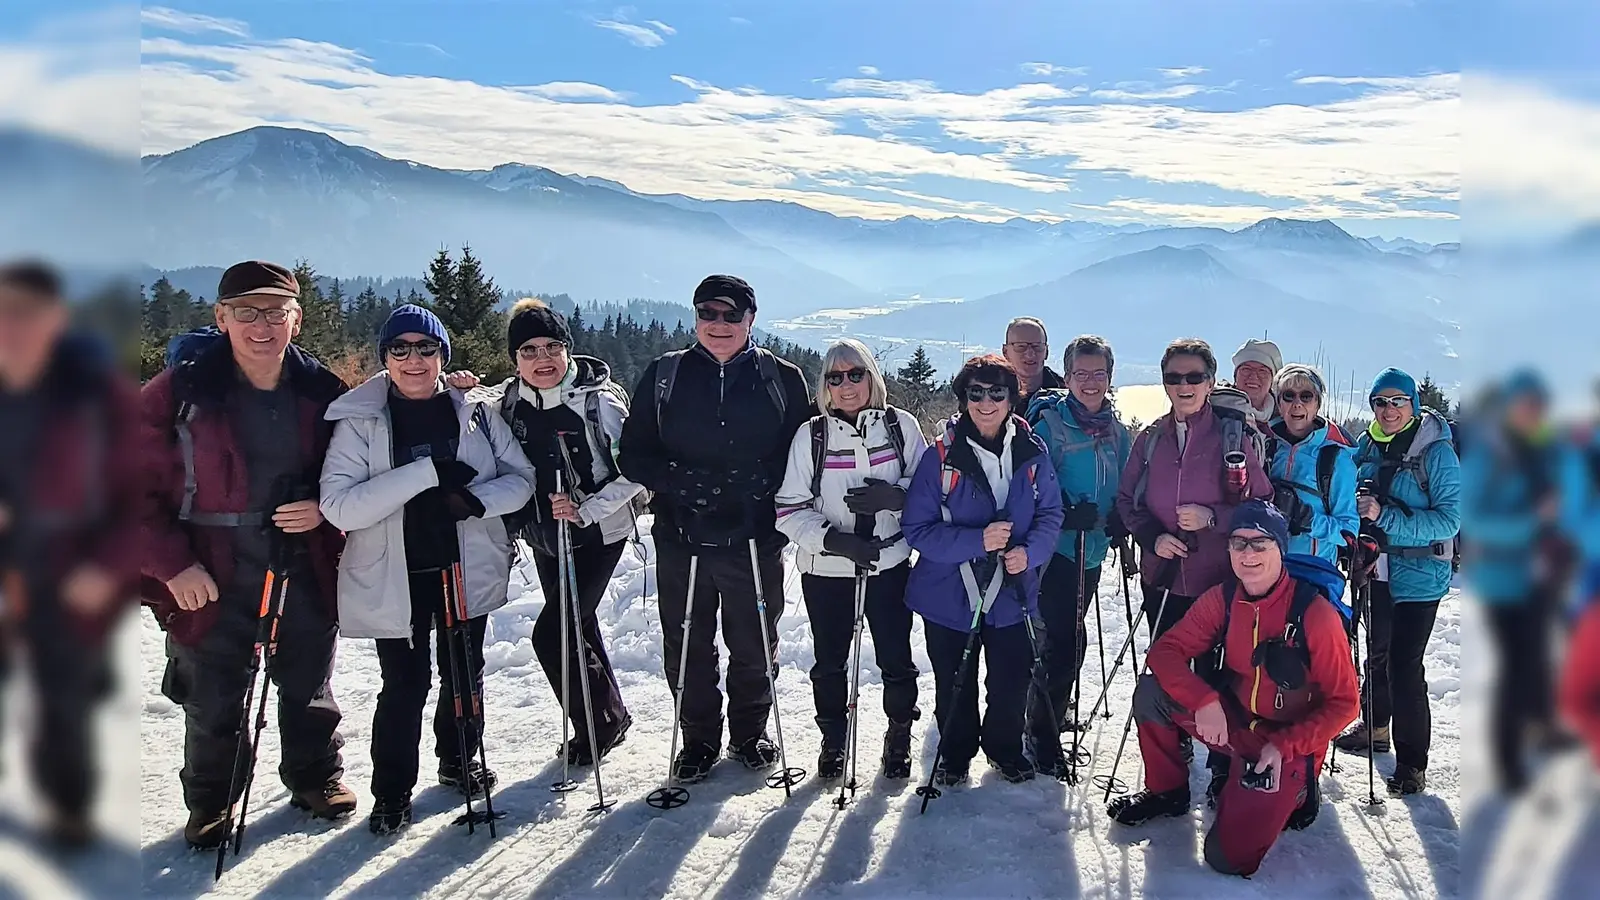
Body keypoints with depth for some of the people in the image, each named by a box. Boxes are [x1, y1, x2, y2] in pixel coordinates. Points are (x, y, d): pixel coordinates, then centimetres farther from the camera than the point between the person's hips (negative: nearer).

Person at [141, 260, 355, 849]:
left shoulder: (323, 393, -2)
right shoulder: (177, 394, -10)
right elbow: (138, 485, -6)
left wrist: (323, 509, -12)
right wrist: (172, 564, -12)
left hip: (306, 574, 2)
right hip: (211, 580, -2)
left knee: (309, 691, 18)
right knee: (213, 706, 12)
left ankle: (317, 777, 41)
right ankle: (210, 802, 36)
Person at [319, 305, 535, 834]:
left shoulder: (475, 413, 0)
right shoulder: (359, 422, -7)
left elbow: (521, 478, 3)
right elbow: (338, 507, -18)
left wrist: (476, 500, -19)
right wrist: (427, 472, -25)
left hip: (467, 569, 3)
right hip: (394, 577, -3)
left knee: (464, 674, 16)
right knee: (404, 686, 0)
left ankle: (459, 760, 39)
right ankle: (391, 792, 20)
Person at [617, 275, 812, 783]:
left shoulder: (782, 379, 2)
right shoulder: (664, 377, 4)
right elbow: (633, 455, 4)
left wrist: (761, 480, -14)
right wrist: (678, 480, -15)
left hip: (755, 537, -1)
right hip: (681, 537, 1)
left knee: (754, 646, 11)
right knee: (685, 646, 9)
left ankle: (749, 733, 33)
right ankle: (699, 739, 30)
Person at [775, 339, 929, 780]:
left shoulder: (902, 425, -3)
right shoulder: (811, 435, -5)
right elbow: (790, 508, -6)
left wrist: (895, 496, -19)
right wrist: (833, 540, -20)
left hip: (890, 565, 0)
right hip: (825, 571, 0)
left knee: (896, 658, 9)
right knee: (829, 663, 13)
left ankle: (899, 736, 33)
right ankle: (833, 739, 35)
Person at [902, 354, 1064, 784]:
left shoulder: (1032, 454, -3)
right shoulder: (941, 457, -12)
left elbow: (1050, 514, 3)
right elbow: (917, 528, -13)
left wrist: (1029, 551, -17)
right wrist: (977, 541, -25)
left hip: (1011, 592, 2)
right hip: (949, 595, -2)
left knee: (1012, 682, 13)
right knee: (955, 685, 13)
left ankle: (1005, 747, 40)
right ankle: (955, 751, 38)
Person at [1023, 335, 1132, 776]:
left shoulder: (1116, 430, 9)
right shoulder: (1049, 423, -10)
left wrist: (1119, 517, -3)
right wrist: (1067, 514, -25)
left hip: (1092, 549, 7)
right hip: (1056, 545, -6)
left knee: (1069, 635, 18)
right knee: (1065, 638, -10)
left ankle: (1051, 709, 37)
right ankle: (1044, 732, 2)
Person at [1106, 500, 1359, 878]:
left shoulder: (1315, 613, -21)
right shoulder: (1222, 599, -8)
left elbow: (1343, 702, -14)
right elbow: (1165, 651, -9)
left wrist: (1285, 747, -23)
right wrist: (1204, 701, -26)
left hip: (1288, 742, -4)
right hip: (1232, 721, 5)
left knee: (1227, 857, -15)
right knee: (1152, 693, -17)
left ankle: (1292, 789, 15)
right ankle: (1167, 791, 8)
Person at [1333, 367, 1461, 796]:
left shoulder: (1436, 452, -13)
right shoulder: (1367, 447, 4)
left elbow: (1449, 519, -19)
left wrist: (1385, 516, -26)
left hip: (1419, 574, -6)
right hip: (1378, 571, 6)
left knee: (1405, 665, -10)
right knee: (1378, 652, 21)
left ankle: (1412, 764, 2)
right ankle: (1375, 728, 41)